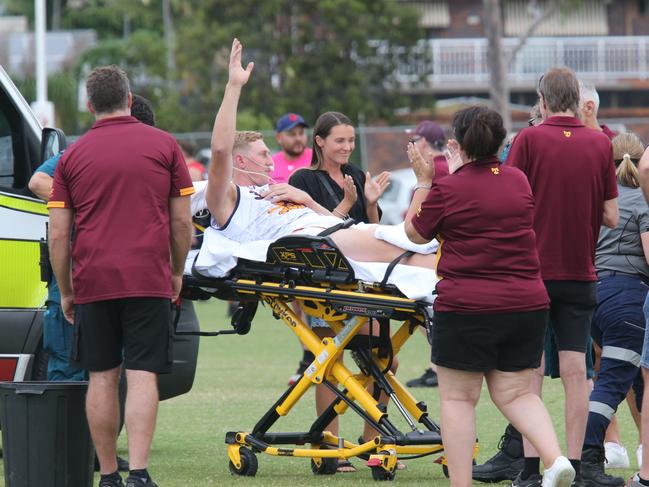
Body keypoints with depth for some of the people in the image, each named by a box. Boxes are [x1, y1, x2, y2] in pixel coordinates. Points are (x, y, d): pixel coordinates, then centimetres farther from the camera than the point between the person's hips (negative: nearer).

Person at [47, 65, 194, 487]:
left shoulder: (73, 156, 7)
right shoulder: (163, 145, 4)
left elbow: (58, 235, 5)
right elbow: (182, 222, 4)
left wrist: (65, 292, 14)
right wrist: (177, 272, 19)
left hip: (92, 280, 1)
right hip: (149, 278, -1)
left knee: (102, 377, 8)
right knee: (143, 376, -5)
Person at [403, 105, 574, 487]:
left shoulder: (448, 190, -9)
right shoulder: (519, 181, 7)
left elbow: (415, 233, 7)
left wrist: (423, 180, 14)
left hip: (465, 307, -5)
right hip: (527, 305, 5)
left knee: (458, 398, 6)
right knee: (515, 393, 12)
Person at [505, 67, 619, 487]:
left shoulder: (529, 140, -7)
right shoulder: (600, 144, 0)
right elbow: (611, 216, 2)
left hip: (533, 271, -2)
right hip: (580, 274, 2)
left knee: (531, 372, 1)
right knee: (575, 372, 4)